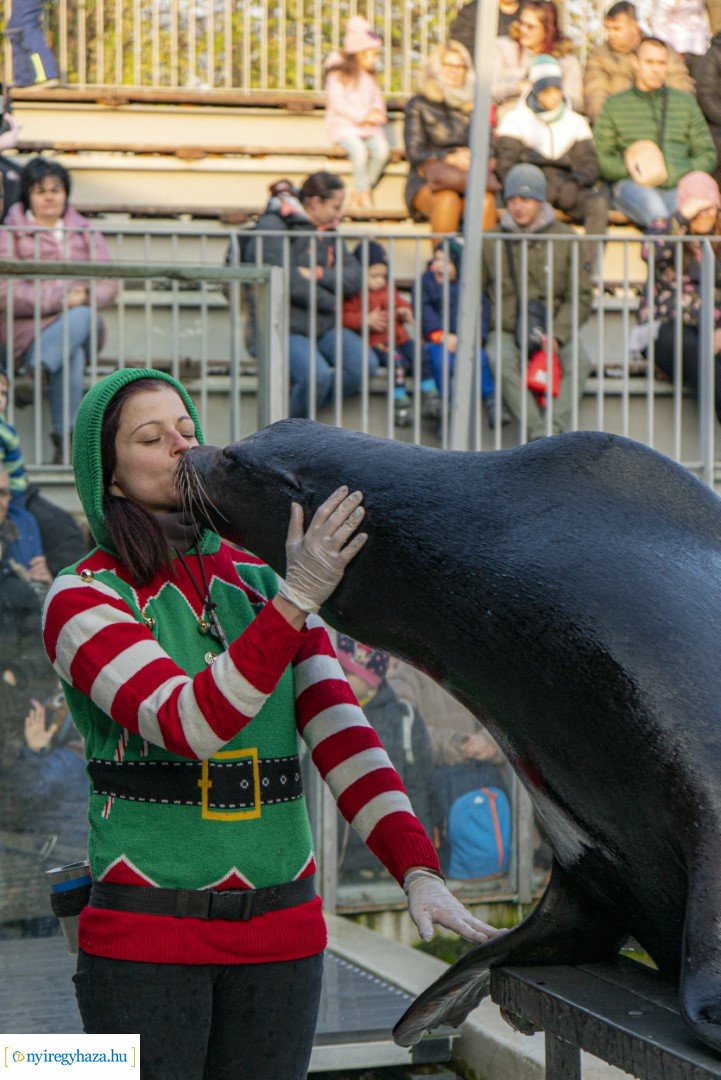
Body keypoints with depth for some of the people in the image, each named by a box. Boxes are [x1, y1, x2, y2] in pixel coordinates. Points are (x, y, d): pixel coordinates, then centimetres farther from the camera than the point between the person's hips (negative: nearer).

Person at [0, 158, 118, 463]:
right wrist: (60, 300, -16)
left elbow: (108, 284, 10)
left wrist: (86, 296, -14)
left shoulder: (85, 233, 19)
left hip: (81, 324, 3)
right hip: (28, 329, -3)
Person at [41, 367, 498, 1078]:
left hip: (279, 932, 4)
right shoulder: (83, 600, -6)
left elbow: (339, 733, -1)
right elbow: (189, 726, -21)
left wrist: (418, 871, -14)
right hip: (144, 932, -4)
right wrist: (298, 599, -30)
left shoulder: (263, 584, 8)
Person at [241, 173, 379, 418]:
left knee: (365, 363, -17)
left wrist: (318, 274, -12)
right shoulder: (272, 226, -7)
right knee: (317, 374, -31)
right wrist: (331, 302, -6)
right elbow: (289, 283, -17)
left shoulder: (327, 231, 16)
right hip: (283, 329, -7)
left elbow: (354, 278, 5)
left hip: (323, 327, 7)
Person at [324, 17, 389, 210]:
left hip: (369, 128, 5)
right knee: (359, 150, -35)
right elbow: (338, 104, -10)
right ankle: (364, 194, -21)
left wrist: (377, 113, -8)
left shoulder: (371, 78, 20)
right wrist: (364, 115, -17)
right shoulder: (339, 75, -1)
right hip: (344, 125, -5)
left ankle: (356, 195, -14)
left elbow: (377, 99, 17)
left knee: (382, 150, -25)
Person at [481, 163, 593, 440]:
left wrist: (556, 335, -12)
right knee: (501, 360, -34)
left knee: (579, 361, -31)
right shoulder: (492, 242, 8)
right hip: (507, 330, -1)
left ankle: (556, 427, -41)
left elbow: (580, 297, 4)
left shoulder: (565, 237, 7)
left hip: (557, 327, 1)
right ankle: (538, 432, -41)